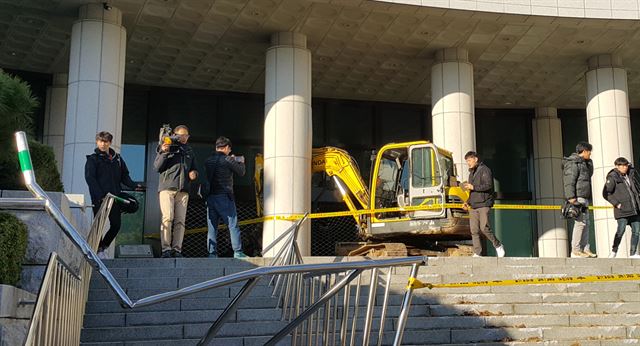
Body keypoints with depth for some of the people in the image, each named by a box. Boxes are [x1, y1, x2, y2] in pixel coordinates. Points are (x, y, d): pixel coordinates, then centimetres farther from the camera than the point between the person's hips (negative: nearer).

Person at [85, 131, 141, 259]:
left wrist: (133, 185, 0)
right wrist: (100, 195, -18)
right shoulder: (93, 159, 1)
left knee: (116, 225, 3)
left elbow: (124, 176, 18)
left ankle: (102, 247, 22)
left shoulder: (117, 159, 15)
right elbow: (90, 178, -8)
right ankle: (99, 251, 10)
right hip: (99, 198, -4)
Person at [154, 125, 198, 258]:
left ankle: (177, 249, -1)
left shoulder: (189, 152, 23)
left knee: (180, 221, -3)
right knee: (168, 218, -14)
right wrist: (163, 152, -11)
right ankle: (166, 249, -13)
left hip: (183, 190, 4)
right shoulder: (166, 147, 8)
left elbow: (194, 169, 31)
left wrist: (194, 173, 8)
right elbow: (157, 167, 2)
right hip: (167, 188, -4)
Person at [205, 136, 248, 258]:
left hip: (210, 197, 5)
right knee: (233, 225, 0)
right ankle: (238, 252, -2)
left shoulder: (208, 161, 8)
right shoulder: (228, 160, -8)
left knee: (212, 226, 7)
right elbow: (241, 172, 1)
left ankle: (212, 252, 4)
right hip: (224, 197, -5)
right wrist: (241, 162, 24)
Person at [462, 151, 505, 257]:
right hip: (473, 206, 8)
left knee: (484, 228, -15)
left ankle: (498, 246, 4)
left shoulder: (484, 170, -3)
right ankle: (477, 254, 1)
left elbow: (488, 185, -15)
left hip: (484, 204, -8)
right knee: (474, 231, 0)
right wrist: (468, 202, 16)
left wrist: (473, 187, -16)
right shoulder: (471, 173, 24)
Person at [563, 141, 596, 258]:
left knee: (586, 223, 9)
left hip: (584, 198, 11)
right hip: (577, 197, -11)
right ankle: (575, 250, -11)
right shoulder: (573, 163, -9)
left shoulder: (584, 162, 23)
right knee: (580, 222, -13)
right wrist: (571, 197, -24)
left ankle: (585, 249, 12)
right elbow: (569, 181, -19)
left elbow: (589, 175, 33)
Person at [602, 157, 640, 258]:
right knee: (621, 231, -11)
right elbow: (606, 193, -8)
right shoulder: (613, 178, -5)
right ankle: (614, 251, 1)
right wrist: (616, 203, -13)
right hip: (622, 210, -7)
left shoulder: (630, 176, 15)